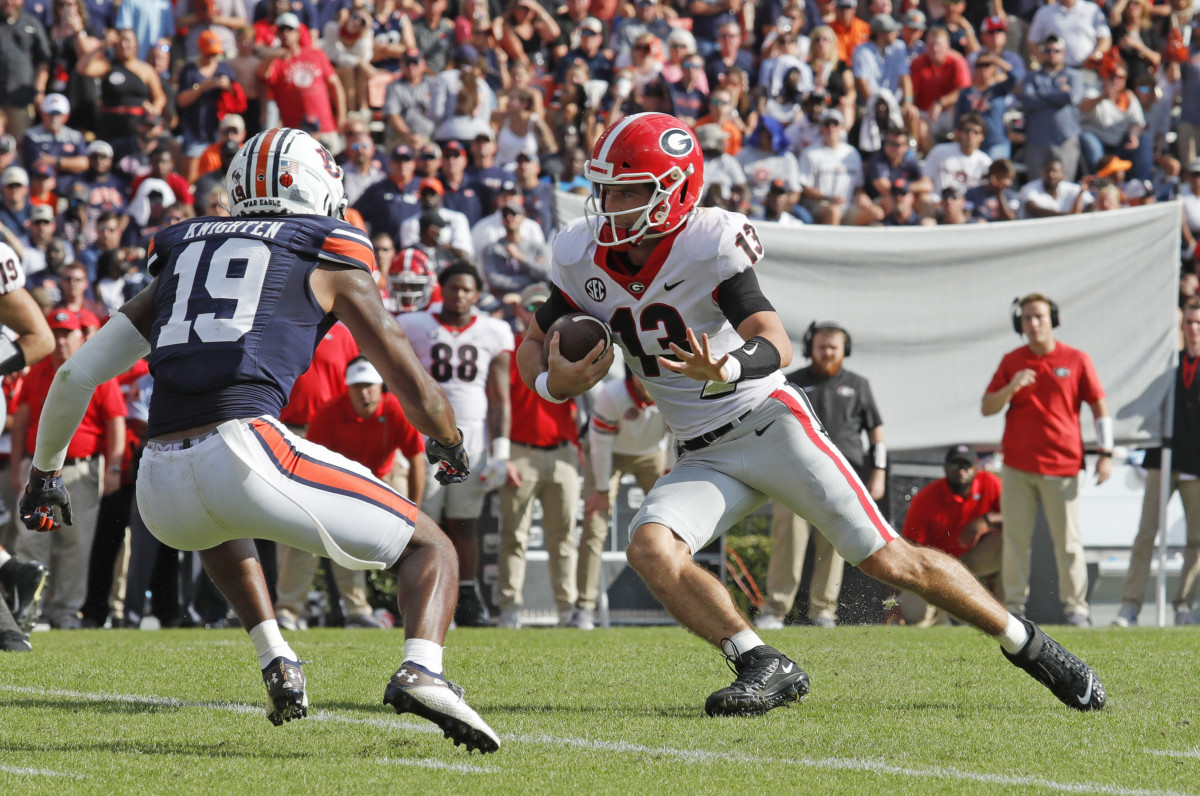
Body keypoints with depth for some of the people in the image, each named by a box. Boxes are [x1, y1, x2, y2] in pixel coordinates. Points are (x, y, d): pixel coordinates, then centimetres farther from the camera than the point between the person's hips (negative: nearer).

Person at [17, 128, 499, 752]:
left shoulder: (184, 255, 26)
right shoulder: (330, 260, 14)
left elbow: (76, 377, 25)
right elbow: (413, 388, 15)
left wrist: (45, 472, 39)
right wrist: (449, 444, 36)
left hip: (162, 490, 5)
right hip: (246, 451, -5)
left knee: (217, 528, 43)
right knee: (430, 548, 11)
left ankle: (276, 661, 25)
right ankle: (421, 670, -17)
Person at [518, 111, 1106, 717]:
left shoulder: (709, 245, -19)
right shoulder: (584, 257, -2)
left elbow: (777, 345, -27)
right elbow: (532, 347, 9)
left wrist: (725, 370, -49)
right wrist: (555, 382, -15)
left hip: (769, 423, -5)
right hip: (703, 457, 5)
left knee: (887, 561, -5)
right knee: (651, 550, -23)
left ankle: (1026, 644, 11)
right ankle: (763, 667, -17)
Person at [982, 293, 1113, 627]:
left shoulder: (1076, 360, 3)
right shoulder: (1011, 361, 9)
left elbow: (1099, 407, 6)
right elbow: (987, 408, 6)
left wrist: (1105, 453, -2)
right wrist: (1011, 387, -13)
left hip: (1061, 467, -2)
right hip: (1017, 467, 2)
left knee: (1067, 540, -3)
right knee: (1015, 537, 0)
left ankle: (1075, 607, 1)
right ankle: (1014, 606, 4)